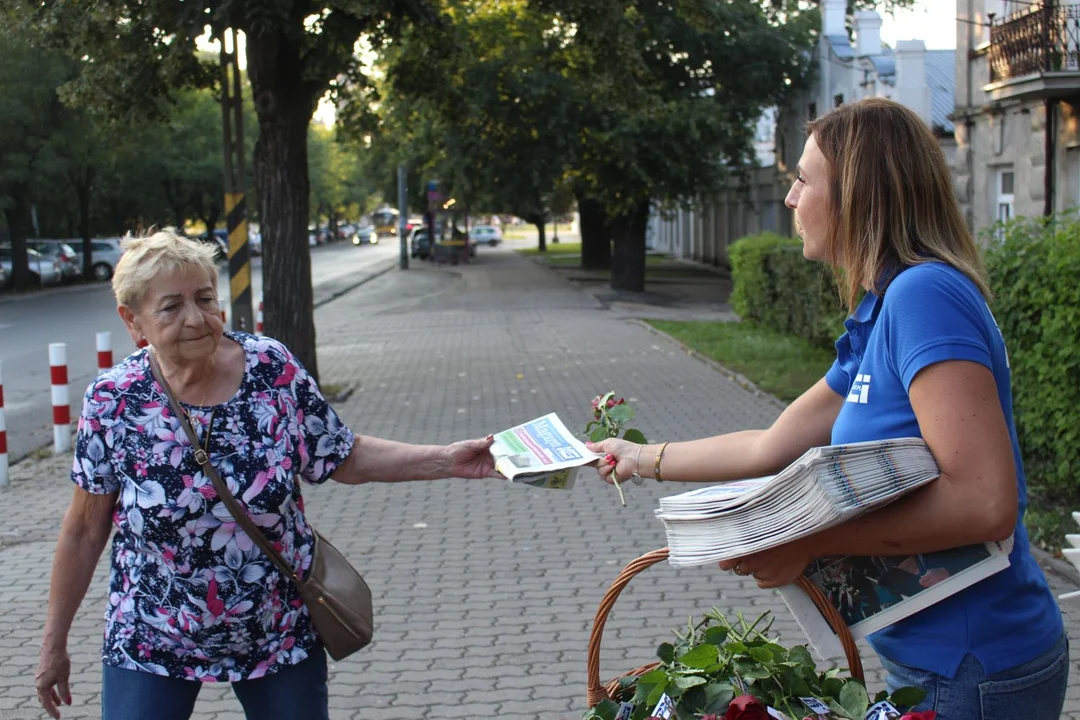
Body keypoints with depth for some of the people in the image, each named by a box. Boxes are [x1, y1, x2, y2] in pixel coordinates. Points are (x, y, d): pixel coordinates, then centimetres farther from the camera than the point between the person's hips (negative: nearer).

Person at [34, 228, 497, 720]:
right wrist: (54, 644, 4)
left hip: (281, 636, 1)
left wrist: (448, 460, -12)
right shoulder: (113, 402, -12)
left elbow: (347, 459, -1)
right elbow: (84, 531, -2)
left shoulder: (273, 369, -11)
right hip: (150, 646, -1)